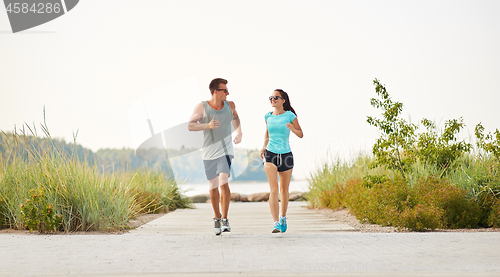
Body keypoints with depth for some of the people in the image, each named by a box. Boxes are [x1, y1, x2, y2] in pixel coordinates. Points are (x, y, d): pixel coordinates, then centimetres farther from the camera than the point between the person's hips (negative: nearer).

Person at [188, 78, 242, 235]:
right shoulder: (202, 107, -6)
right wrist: (208, 125, -30)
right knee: (213, 187, 8)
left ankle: (225, 219, -10)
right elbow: (190, 126, -15)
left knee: (224, 183, -18)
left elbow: (235, 117, 25)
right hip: (209, 153, 0)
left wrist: (239, 132, 10)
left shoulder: (229, 105, 2)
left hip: (225, 151, 0)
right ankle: (217, 217, 29)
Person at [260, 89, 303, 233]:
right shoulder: (268, 116, 5)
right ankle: (276, 223, -21)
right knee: (273, 189, -15)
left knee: (284, 189, 11)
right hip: (270, 155, 0)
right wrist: (264, 147, 6)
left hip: (286, 155, 0)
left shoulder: (290, 116, -2)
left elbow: (301, 134, 3)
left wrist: (293, 129, -17)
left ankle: (283, 218, 35)